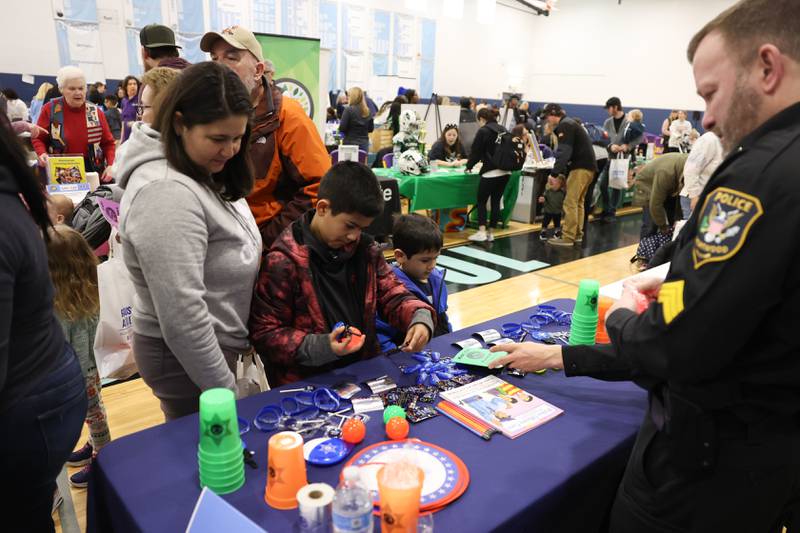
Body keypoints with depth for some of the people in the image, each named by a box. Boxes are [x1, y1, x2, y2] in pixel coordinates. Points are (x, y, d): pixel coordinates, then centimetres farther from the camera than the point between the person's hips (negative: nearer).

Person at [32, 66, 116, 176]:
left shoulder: (95, 112, 1)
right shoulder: (50, 109, -3)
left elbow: (108, 142, 6)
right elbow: (38, 138, 6)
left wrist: (111, 166, -9)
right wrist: (42, 154, -15)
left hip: (92, 171, 1)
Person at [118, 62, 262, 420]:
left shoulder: (200, 173, 4)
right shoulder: (166, 192, -27)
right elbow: (182, 317, -28)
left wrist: (241, 336, 12)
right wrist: (225, 390, -19)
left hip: (210, 344, 9)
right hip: (185, 356, -9)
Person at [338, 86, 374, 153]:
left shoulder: (348, 110, -9)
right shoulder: (367, 111, 5)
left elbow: (342, 128, -10)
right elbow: (371, 128, 13)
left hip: (350, 143, -5)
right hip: (364, 145, 5)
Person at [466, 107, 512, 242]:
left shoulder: (483, 131, -7)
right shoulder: (503, 130, 13)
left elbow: (475, 151, -3)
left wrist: (469, 166, 13)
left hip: (490, 172, -6)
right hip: (505, 171, 6)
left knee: (481, 201, 4)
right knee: (496, 202, 10)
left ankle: (481, 232, -6)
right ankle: (491, 232, 13)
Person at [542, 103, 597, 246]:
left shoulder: (564, 125, -8)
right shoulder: (569, 124, 24)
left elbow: (564, 152, -19)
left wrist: (554, 173, -21)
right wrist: (562, 172, 14)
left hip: (580, 167, -10)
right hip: (588, 166, 10)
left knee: (570, 202, -9)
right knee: (578, 202, 14)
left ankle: (567, 237, -8)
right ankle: (577, 234, 17)